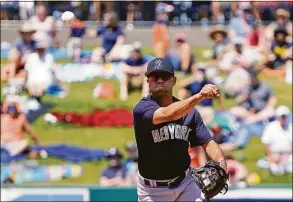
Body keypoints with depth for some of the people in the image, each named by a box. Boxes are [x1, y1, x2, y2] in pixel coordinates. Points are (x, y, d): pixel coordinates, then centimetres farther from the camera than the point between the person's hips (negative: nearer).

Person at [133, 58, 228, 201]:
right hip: (153, 190, -3)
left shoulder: (190, 112, 0)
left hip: (185, 184, 4)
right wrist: (199, 96, -51)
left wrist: (220, 162, -26)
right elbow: (168, 114, -35)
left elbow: (207, 142, -3)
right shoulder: (142, 109, -16)